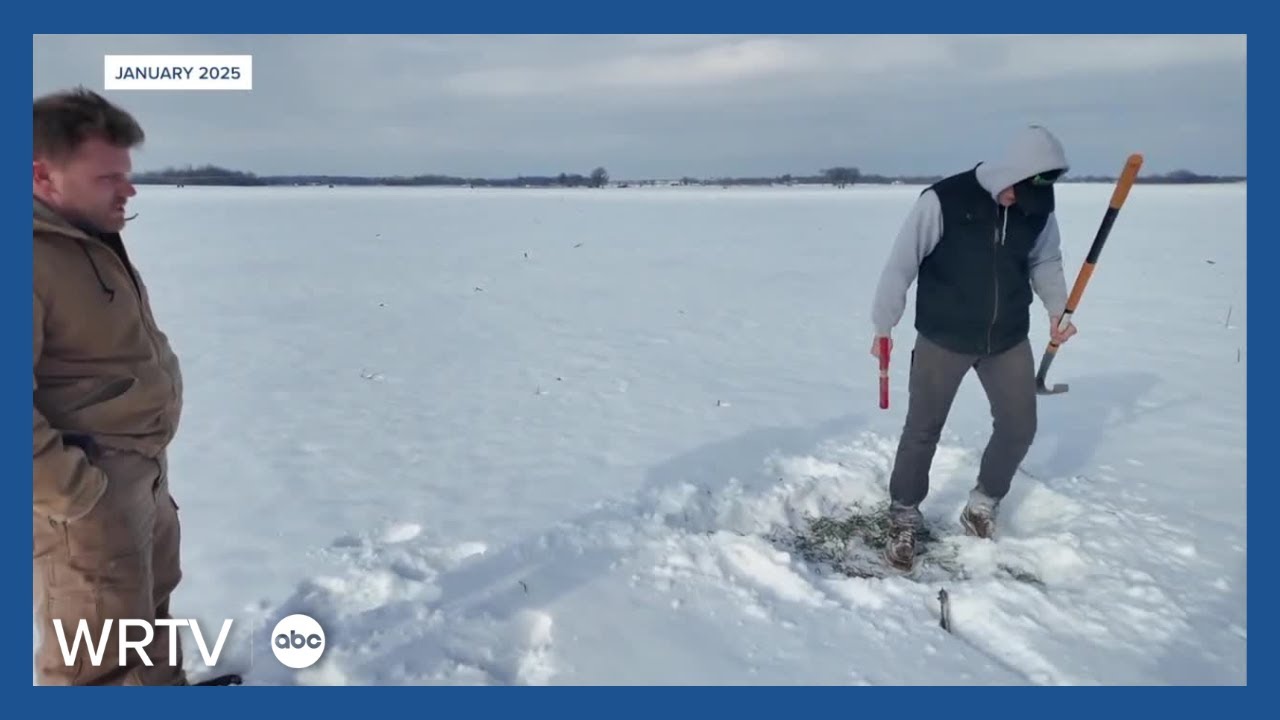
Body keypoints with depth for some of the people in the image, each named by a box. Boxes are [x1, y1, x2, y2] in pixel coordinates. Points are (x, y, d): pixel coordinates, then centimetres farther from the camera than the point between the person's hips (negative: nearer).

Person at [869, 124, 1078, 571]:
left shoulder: (1039, 207, -5)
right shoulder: (944, 199, -20)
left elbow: (1045, 261, 12)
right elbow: (902, 262, -13)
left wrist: (1057, 309, -1)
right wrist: (883, 326, -8)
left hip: (1009, 339, 5)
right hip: (943, 338, -4)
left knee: (1019, 426, 9)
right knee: (922, 431, 4)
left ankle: (981, 510, 30)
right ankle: (904, 521, 20)